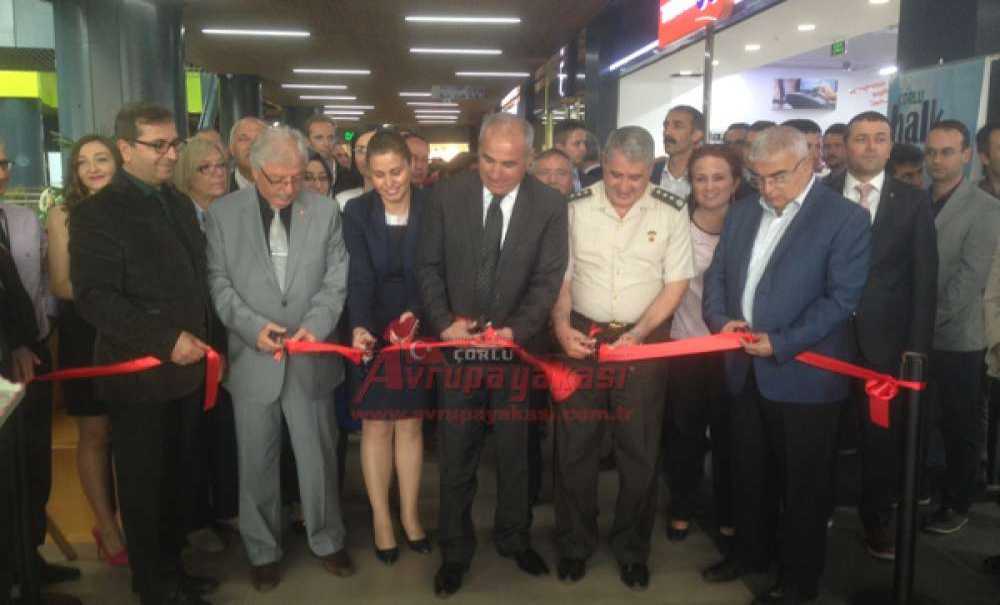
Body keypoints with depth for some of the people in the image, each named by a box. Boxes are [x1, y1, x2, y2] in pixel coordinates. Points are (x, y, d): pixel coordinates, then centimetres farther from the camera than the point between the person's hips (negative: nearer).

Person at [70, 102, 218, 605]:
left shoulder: (180, 204, 12)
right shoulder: (97, 213, -10)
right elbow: (95, 299, -18)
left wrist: (205, 345, 10)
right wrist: (166, 341, -22)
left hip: (184, 371, 6)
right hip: (139, 376, -6)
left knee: (176, 481, 13)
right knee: (143, 487, 10)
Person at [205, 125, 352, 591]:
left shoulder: (325, 212, 2)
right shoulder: (223, 214, 0)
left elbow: (336, 279, 2)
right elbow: (219, 281, -1)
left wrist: (315, 325, -13)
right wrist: (253, 325, -15)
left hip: (311, 357, 1)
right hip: (252, 356, 0)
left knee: (319, 455, 12)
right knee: (256, 461, 11)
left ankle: (327, 540, 32)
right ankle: (262, 551, 30)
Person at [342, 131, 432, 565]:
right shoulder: (356, 212, -4)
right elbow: (359, 277, -13)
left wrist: (416, 313, -27)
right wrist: (359, 326, -29)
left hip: (416, 330, 0)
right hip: (371, 331, 0)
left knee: (410, 424, 10)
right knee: (376, 426, 6)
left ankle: (410, 514, 24)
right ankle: (381, 518, 20)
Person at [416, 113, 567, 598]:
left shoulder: (549, 206, -6)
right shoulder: (447, 195, -4)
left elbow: (548, 279, -7)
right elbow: (428, 266, -1)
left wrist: (514, 330, -20)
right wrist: (443, 321, -14)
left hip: (516, 346, 0)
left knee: (515, 451, 16)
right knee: (455, 456, 11)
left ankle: (513, 536, 38)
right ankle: (455, 548, 29)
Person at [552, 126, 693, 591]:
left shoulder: (671, 212, -3)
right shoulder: (577, 207, -1)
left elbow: (676, 282, -3)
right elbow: (560, 275, 3)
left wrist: (637, 333, -14)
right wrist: (561, 326, -12)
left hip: (645, 340, 0)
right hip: (583, 337, 1)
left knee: (639, 451, 9)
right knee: (574, 445, 8)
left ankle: (632, 549, 29)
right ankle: (574, 544, 28)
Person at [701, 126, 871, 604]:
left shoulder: (846, 218, -8)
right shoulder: (742, 213, 10)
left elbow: (842, 297, -14)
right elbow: (717, 275, 12)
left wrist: (781, 343, -21)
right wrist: (721, 319, -8)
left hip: (802, 375, -5)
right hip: (745, 371, 5)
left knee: (804, 484, 10)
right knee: (750, 473, 19)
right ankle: (750, 551, 40)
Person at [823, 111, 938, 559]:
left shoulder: (914, 202, 3)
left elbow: (924, 280, 0)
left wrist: (917, 348, -5)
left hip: (884, 342, 0)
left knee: (882, 437, 9)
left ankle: (877, 521, 27)